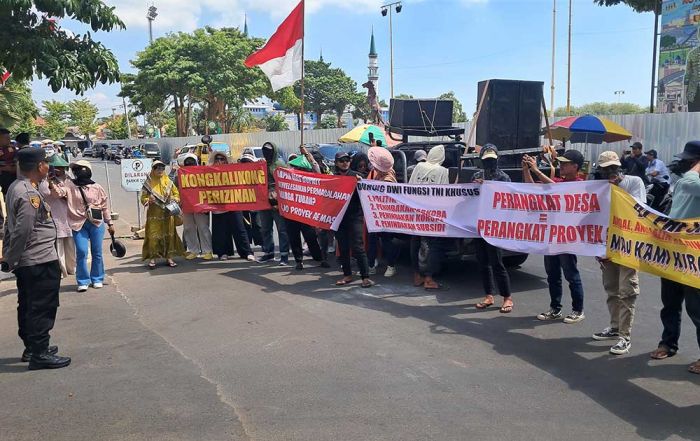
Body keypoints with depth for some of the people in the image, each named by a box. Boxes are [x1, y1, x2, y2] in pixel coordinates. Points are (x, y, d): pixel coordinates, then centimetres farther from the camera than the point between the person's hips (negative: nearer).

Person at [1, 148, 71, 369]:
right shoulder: (30, 195, -21)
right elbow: (22, 231, -23)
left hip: (26, 261, 10)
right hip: (41, 261, -10)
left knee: (28, 306, 17)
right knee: (43, 307, -2)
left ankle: (32, 347, 29)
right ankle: (39, 354, 4)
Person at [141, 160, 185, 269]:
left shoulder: (168, 182, 7)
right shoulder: (149, 183, 1)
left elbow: (176, 193, 13)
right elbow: (143, 197, 2)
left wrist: (175, 199, -8)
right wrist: (148, 200, -19)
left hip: (168, 214, 3)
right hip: (154, 214, -2)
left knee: (169, 235, 6)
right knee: (153, 235, -5)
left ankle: (169, 257, 14)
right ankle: (152, 258, 2)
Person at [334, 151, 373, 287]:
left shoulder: (356, 176, 2)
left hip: (354, 216, -3)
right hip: (339, 217, 3)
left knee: (357, 247, -8)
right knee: (343, 248, 9)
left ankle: (365, 277, -4)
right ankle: (347, 275, 20)